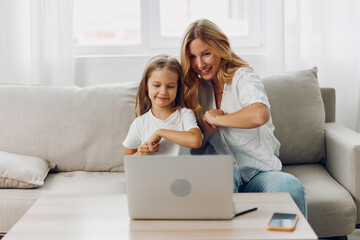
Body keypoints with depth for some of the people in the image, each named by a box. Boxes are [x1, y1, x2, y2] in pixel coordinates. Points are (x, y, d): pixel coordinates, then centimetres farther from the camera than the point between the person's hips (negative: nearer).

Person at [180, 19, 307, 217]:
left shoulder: (243, 77, -6)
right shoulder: (197, 87, 11)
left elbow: (260, 115, -31)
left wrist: (215, 118, -16)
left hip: (259, 172, -2)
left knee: (290, 188, -33)